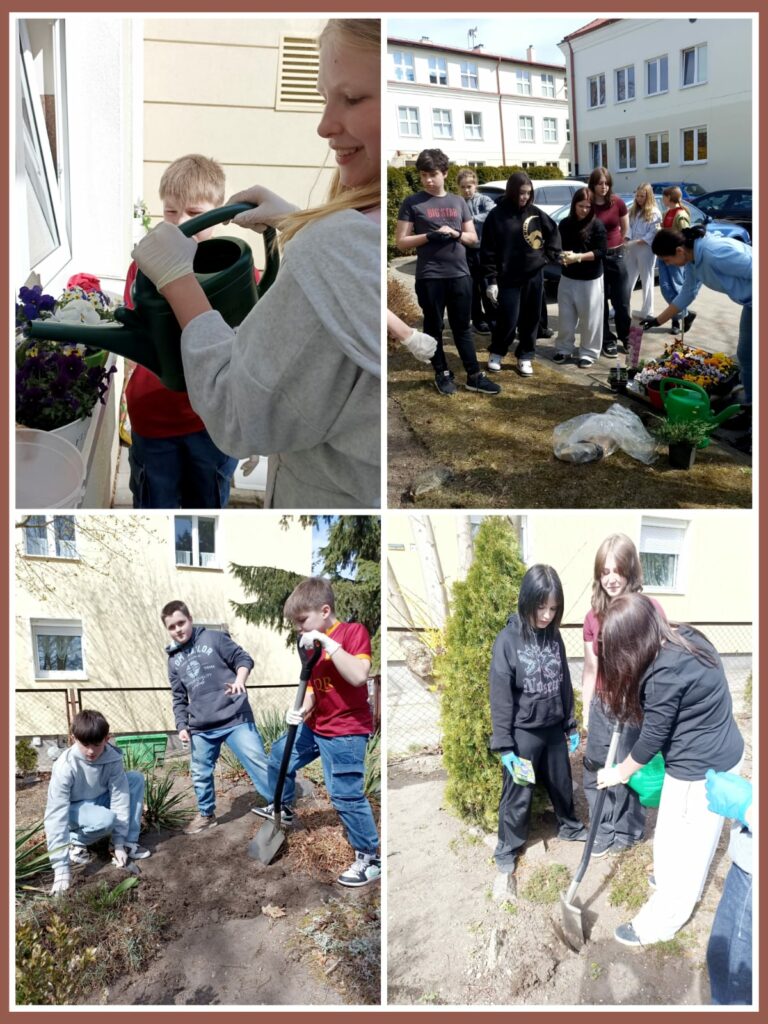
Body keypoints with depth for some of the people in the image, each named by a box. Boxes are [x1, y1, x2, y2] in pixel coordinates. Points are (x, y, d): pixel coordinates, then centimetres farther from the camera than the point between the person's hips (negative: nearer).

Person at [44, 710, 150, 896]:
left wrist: (119, 843, -22)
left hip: (100, 800, 5)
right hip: (74, 809, -5)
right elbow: (56, 815, -37)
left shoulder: (112, 757, -23)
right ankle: (75, 841, -4)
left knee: (136, 779, -18)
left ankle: (129, 842, -10)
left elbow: (119, 796, -20)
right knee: (106, 819, -36)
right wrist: (61, 868, -42)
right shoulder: (65, 767, -34)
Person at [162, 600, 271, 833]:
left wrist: (239, 679, -21)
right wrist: (182, 725, 8)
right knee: (200, 774, 14)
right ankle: (206, 815, 35)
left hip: (235, 718, -5)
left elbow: (244, 658, -3)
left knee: (258, 763, -5)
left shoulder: (213, 638, -2)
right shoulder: (174, 660, 13)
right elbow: (179, 698, 19)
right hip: (201, 728, 5)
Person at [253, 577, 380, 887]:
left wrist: (328, 642, -34)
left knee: (346, 794, -7)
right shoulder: (312, 645, 6)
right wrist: (301, 709, -12)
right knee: (280, 755, 23)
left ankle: (370, 858, 9)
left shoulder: (353, 631, -17)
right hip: (315, 726, 9)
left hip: (346, 732, -9)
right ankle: (282, 808, 48)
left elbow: (358, 676, -32)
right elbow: (312, 687, 8)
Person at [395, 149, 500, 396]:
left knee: (462, 327, 8)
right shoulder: (411, 203, 0)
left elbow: (473, 237, 13)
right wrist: (429, 237, -18)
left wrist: (455, 234, -9)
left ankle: (474, 376, 11)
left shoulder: (458, 202, 11)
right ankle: (442, 374, 19)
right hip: (429, 277, -2)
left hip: (460, 274, 3)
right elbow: (401, 242, -3)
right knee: (434, 328, 6)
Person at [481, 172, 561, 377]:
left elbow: (553, 231, 18)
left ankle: (525, 356, 21)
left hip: (534, 276, 4)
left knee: (530, 319, 7)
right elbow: (488, 250, -6)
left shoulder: (535, 213, 4)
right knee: (508, 320, -5)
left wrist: (551, 255, 5)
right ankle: (496, 353, 19)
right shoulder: (496, 215, -5)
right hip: (508, 278, -3)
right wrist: (491, 280, -10)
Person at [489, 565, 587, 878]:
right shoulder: (507, 640, -18)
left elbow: (564, 683, 8)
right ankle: (507, 847, 28)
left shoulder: (554, 636, -2)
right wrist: (504, 744, -15)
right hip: (523, 731, -5)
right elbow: (500, 696, -16)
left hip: (553, 728, 5)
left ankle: (569, 826, 47)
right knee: (518, 794, 8)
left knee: (562, 783, 23)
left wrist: (571, 724, 12)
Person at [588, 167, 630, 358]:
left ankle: (626, 337, 22)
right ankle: (608, 341, 15)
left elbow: (625, 228, 11)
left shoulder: (618, 202, -3)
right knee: (600, 302, 5)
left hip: (616, 255, 2)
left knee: (622, 301, 6)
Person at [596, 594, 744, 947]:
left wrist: (619, 772, -3)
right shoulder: (684, 636, -3)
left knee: (678, 845, 8)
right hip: (720, 754, 9)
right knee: (698, 835, 28)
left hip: (699, 768, -9)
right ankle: (686, 887, 50)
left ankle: (658, 923, 25)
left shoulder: (666, 673, -31)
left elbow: (652, 737, -18)